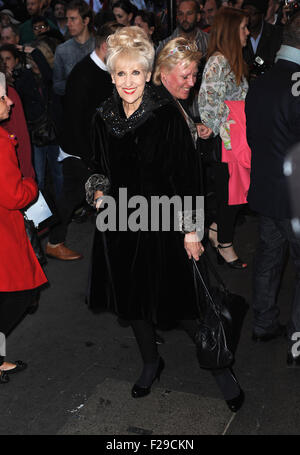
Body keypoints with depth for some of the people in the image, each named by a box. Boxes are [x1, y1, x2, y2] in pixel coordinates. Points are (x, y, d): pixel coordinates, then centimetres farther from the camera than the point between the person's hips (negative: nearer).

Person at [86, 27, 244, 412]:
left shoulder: (168, 115, -14)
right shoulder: (104, 118, 1)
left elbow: (188, 175, -12)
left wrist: (192, 229, -12)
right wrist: (98, 191, -1)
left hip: (162, 225, -5)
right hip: (120, 225, 5)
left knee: (180, 302, 2)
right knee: (132, 300, 17)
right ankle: (151, 362, 41)